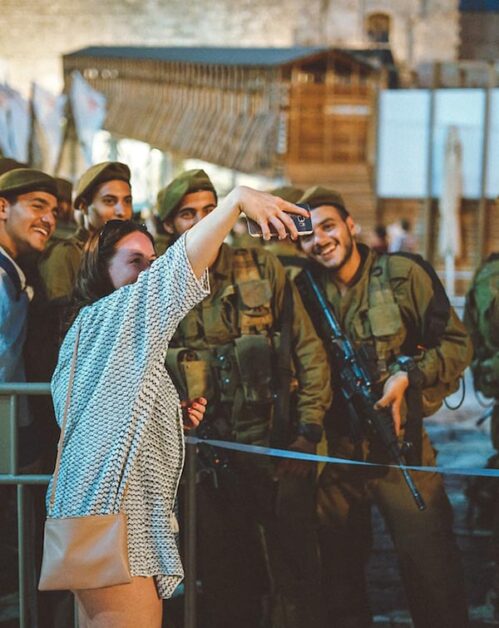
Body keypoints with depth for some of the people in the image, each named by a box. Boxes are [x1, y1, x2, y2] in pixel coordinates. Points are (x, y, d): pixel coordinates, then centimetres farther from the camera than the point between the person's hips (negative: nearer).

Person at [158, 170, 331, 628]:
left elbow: (308, 350, 2)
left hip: (279, 453, -2)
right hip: (212, 461, 2)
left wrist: (309, 431, -5)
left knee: (295, 578, -1)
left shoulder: (262, 269, 4)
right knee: (226, 591, 7)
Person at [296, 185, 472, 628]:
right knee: (340, 578, 12)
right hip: (336, 454, 4)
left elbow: (456, 343, -2)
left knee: (434, 575, -6)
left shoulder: (402, 275, -4)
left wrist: (408, 374, -17)